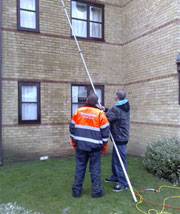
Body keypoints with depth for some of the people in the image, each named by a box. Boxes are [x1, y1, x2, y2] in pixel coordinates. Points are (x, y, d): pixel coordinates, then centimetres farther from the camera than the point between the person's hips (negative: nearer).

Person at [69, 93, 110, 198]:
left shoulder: (78, 111, 1)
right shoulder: (100, 114, -7)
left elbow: (72, 128, 8)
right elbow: (105, 131, -3)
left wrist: (74, 142, 19)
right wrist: (105, 146, 7)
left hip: (80, 145, 3)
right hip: (94, 146, -3)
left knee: (80, 167, 12)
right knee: (95, 169, 8)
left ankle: (76, 190, 20)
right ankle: (97, 191, 18)